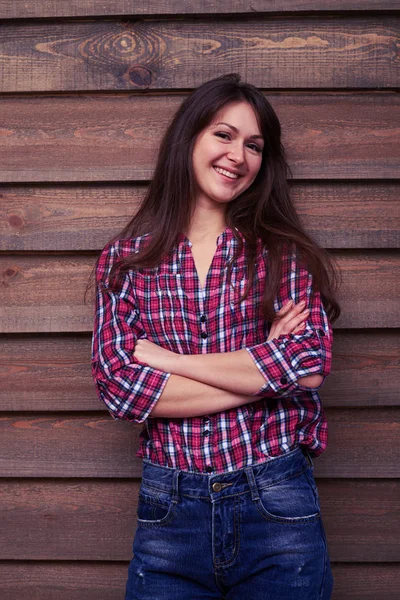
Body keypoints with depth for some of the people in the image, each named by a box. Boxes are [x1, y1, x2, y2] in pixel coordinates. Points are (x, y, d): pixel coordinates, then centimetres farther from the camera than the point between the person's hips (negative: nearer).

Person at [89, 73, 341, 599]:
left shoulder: (286, 253, 1)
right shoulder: (124, 259, 1)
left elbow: (311, 363, -13)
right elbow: (118, 387, -9)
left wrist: (164, 358, -12)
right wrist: (263, 371, -11)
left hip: (277, 507, 0)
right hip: (169, 509, 0)